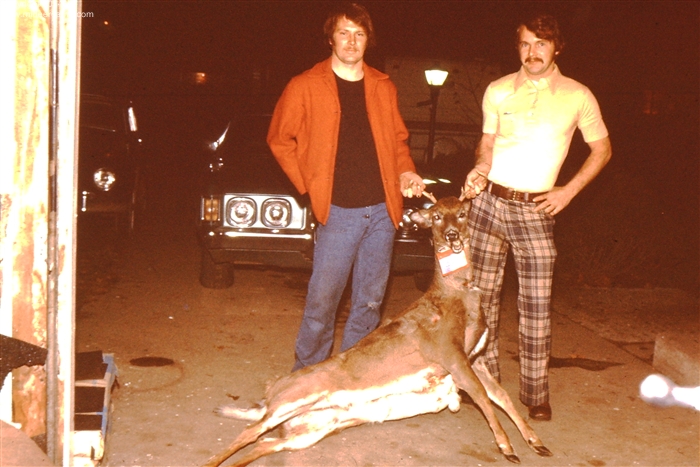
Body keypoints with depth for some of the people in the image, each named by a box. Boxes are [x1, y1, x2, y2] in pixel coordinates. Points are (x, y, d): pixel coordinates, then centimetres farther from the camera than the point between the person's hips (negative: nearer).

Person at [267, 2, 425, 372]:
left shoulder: (383, 87, 12)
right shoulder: (305, 87, 0)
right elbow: (279, 139, 6)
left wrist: (406, 173, 2)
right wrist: (309, 185, 0)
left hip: (383, 209, 4)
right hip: (339, 211, -4)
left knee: (370, 301, 10)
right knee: (322, 299, -2)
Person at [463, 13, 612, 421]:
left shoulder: (578, 97, 0)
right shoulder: (498, 91, 5)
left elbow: (602, 150, 10)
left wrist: (568, 191, 0)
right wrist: (480, 168, -7)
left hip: (535, 211, -2)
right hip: (489, 201, 2)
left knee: (536, 306, -2)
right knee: (483, 295, 7)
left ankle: (536, 393, 10)